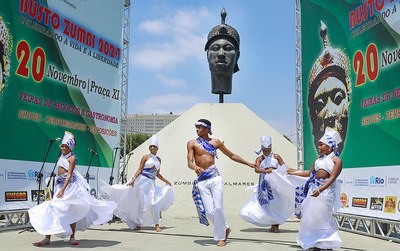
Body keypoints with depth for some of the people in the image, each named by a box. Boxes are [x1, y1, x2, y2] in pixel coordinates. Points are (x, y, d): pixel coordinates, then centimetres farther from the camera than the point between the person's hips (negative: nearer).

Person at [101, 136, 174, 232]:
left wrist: (166, 181, 23)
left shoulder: (158, 159, 14)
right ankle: (137, 223, 11)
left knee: (154, 203, -7)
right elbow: (139, 170, -4)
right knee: (142, 203, -2)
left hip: (152, 183, 4)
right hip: (143, 180, -4)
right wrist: (133, 179, -16)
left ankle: (156, 224, -5)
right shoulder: (146, 157, 0)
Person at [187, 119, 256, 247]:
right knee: (209, 211, -6)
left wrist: (248, 163, 21)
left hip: (215, 178, 0)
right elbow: (189, 163, -4)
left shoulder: (215, 142, 11)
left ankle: (221, 237, 10)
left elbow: (232, 156, 20)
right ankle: (225, 228, 21)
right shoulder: (192, 143, 7)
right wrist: (196, 167, -27)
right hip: (201, 181, 0)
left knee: (218, 208, -9)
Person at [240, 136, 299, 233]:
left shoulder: (276, 156, 10)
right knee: (267, 204, -1)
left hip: (276, 182, -1)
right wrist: (265, 171, -27)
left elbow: (285, 168, 10)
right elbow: (256, 169, -8)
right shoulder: (259, 159, 9)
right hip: (264, 183, 1)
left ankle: (276, 225, 0)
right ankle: (273, 223, 13)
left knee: (275, 203, -9)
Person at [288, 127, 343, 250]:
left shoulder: (337, 160, -6)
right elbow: (311, 173, 21)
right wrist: (295, 172, 21)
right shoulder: (319, 158, 14)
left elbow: (332, 178, -16)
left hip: (326, 190, -6)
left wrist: (320, 190, -29)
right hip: (313, 189, 6)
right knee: (313, 217, 8)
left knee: (324, 218, -2)